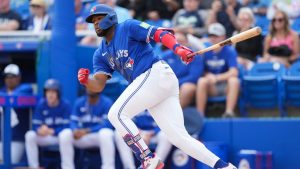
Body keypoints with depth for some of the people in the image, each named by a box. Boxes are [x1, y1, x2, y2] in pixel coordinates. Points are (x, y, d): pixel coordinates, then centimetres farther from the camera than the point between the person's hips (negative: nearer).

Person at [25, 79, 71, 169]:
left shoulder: (65, 105, -14)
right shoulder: (41, 104, -6)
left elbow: (66, 127, -20)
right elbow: (35, 126, -7)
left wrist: (51, 131, -35)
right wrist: (40, 130, -32)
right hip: (45, 138, 3)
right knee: (30, 135, -23)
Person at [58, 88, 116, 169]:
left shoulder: (106, 102, -9)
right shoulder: (79, 102, 3)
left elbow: (107, 124, -18)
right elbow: (73, 121, -2)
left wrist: (87, 131, -30)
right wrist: (75, 131, -28)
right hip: (84, 138, 4)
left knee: (105, 133, -39)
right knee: (64, 134, -20)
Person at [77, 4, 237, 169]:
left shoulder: (127, 27, 2)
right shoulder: (101, 54, 21)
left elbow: (159, 33, -9)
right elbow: (98, 85, 11)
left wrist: (178, 48, -26)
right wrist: (85, 80, -12)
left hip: (156, 73, -7)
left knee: (116, 114, -13)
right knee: (179, 137, -1)